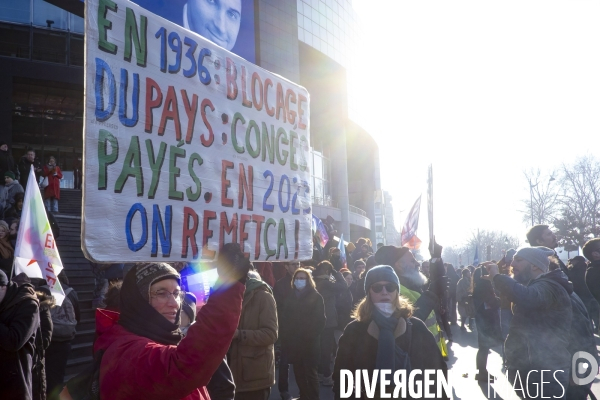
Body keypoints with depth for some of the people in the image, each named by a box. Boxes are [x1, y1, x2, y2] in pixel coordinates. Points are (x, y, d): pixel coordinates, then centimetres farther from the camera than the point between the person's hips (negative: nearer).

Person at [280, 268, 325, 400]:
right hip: (293, 343, 4)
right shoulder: (291, 297, 11)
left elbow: (320, 321, -7)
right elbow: (285, 319, 10)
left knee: (310, 373, 0)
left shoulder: (316, 297, -3)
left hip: (309, 343, -4)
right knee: (299, 374, 10)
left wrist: (311, 337, -14)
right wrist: (284, 338, 1)